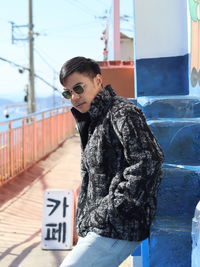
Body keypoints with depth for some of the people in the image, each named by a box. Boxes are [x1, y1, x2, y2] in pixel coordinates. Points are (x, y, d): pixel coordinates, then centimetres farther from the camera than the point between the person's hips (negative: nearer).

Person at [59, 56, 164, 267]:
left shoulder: (123, 113, -12)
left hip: (117, 230, -9)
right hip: (98, 228, 9)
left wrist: (111, 211, -21)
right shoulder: (93, 120, 16)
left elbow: (148, 161, -23)